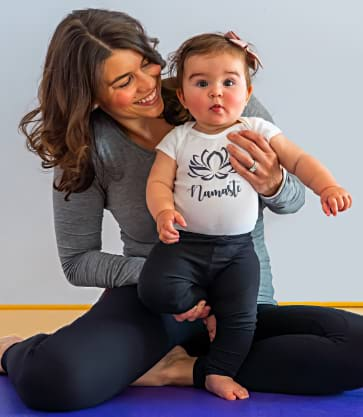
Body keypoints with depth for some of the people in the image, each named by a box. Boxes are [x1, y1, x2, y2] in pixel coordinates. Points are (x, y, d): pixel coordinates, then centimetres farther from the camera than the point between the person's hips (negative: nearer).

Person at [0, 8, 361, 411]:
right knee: (50, 380, -34)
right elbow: (78, 260, 0)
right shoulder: (88, 147, -8)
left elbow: (294, 198, 2)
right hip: (149, 305, -2)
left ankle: (185, 369, -14)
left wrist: (272, 185, -23)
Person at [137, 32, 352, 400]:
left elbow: (298, 160, -2)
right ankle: (204, 307, 6)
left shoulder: (257, 131, 2)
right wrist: (163, 211, -24)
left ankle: (218, 372, 15)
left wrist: (327, 186, -20)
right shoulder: (178, 139, 3)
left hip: (237, 248, 0)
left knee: (240, 316, -8)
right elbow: (158, 182, -2)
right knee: (156, 290, -22)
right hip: (184, 242, 0)